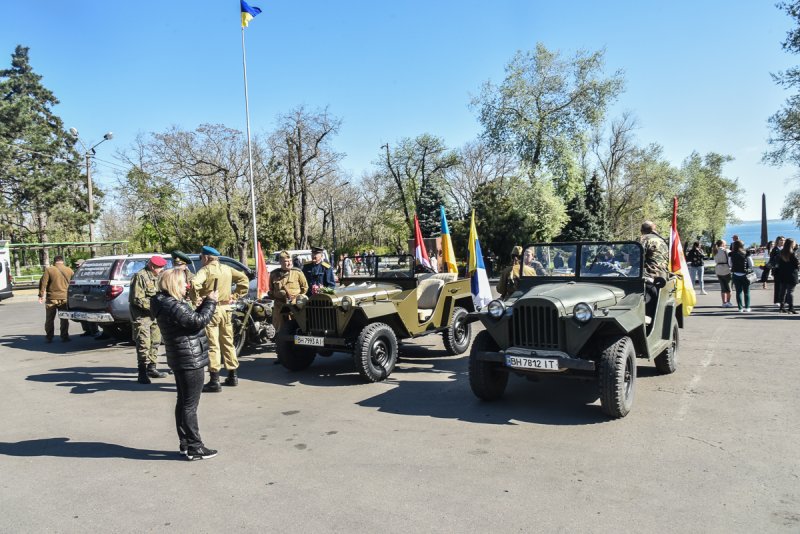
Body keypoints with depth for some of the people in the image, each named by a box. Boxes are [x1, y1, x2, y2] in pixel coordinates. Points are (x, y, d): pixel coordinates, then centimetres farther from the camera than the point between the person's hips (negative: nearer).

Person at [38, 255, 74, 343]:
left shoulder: (49, 270, -4)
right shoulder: (69, 270, 4)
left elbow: (43, 283, -7)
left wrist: (41, 295, -2)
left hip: (51, 298, -1)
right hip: (64, 298, 2)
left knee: (49, 319, 9)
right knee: (64, 319, 9)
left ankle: (49, 337, 12)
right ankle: (64, 337, 8)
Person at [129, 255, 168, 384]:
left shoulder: (156, 277, 13)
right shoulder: (140, 277, -15)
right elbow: (137, 299, -19)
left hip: (154, 314, 9)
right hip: (141, 315, -9)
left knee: (155, 341, 14)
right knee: (144, 344, -10)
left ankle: (151, 368, 26)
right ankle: (142, 373, -5)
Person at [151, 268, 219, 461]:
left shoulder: (170, 303, 11)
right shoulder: (173, 306, -21)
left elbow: (192, 317, 15)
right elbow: (199, 321, -21)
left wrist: (206, 302, 6)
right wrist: (211, 302, -10)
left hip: (181, 360, 11)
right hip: (190, 360, -11)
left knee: (183, 402, 16)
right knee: (190, 405, -3)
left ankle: (185, 444, 26)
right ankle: (194, 448, 5)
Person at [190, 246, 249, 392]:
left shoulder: (205, 270, -10)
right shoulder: (227, 269, 10)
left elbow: (194, 283, -29)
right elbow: (244, 280, 10)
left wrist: (195, 298, -15)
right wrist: (235, 296, 7)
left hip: (210, 310, -6)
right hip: (225, 309, 6)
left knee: (212, 345, -4)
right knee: (228, 342, 16)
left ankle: (214, 381, -4)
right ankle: (233, 376, 23)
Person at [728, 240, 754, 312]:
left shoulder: (731, 255, -8)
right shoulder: (746, 254, -7)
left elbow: (729, 265, 0)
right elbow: (751, 264, -1)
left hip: (736, 275, 0)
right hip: (745, 275, 0)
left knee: (738, 292, 8)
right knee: (746, 292, 11)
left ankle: (740, 308, 7)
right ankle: (747, 307, 11)